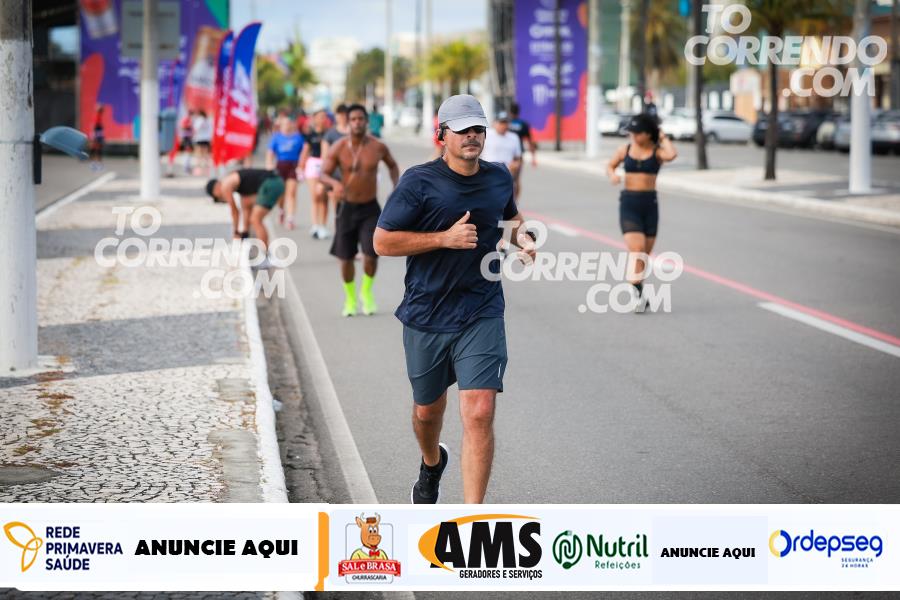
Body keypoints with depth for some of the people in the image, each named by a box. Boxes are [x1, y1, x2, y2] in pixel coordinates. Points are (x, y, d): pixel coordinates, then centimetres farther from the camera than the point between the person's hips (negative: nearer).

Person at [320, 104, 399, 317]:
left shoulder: (378, 146, -7)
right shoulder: (339, 148, -10)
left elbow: (392, 165, 13)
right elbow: (324, 174, -8)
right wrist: (335, 183, -31)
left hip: (370, 208, 0)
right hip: (347, 207, 0)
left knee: (371, 254, -15)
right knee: (346, 258, 5)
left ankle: (367, 291, 14)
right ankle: (350, 297, 30)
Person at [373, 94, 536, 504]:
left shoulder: (499, 178, 6)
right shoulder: (420, 182, -9)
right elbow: (382, 241, -11)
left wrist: (521, 237, 5)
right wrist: (445, 238, -18)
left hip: (482, 315, 1)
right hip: (426, 315, -1)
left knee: (479, 414, -14)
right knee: (428, 410, 17)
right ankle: (432, 464, 53)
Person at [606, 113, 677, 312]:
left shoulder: (657, 151, -3)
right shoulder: (625, 149, 3)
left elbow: (671, 155, -25)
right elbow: (610, 166, 17)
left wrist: (663, 138, -8)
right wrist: (612, 175, -6)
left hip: (649, 203, 1)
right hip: (629, 203, 0)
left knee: (645, 253, 10)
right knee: (636, 249, -16)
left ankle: (637, 290, 27)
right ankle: (637, 293, -14)